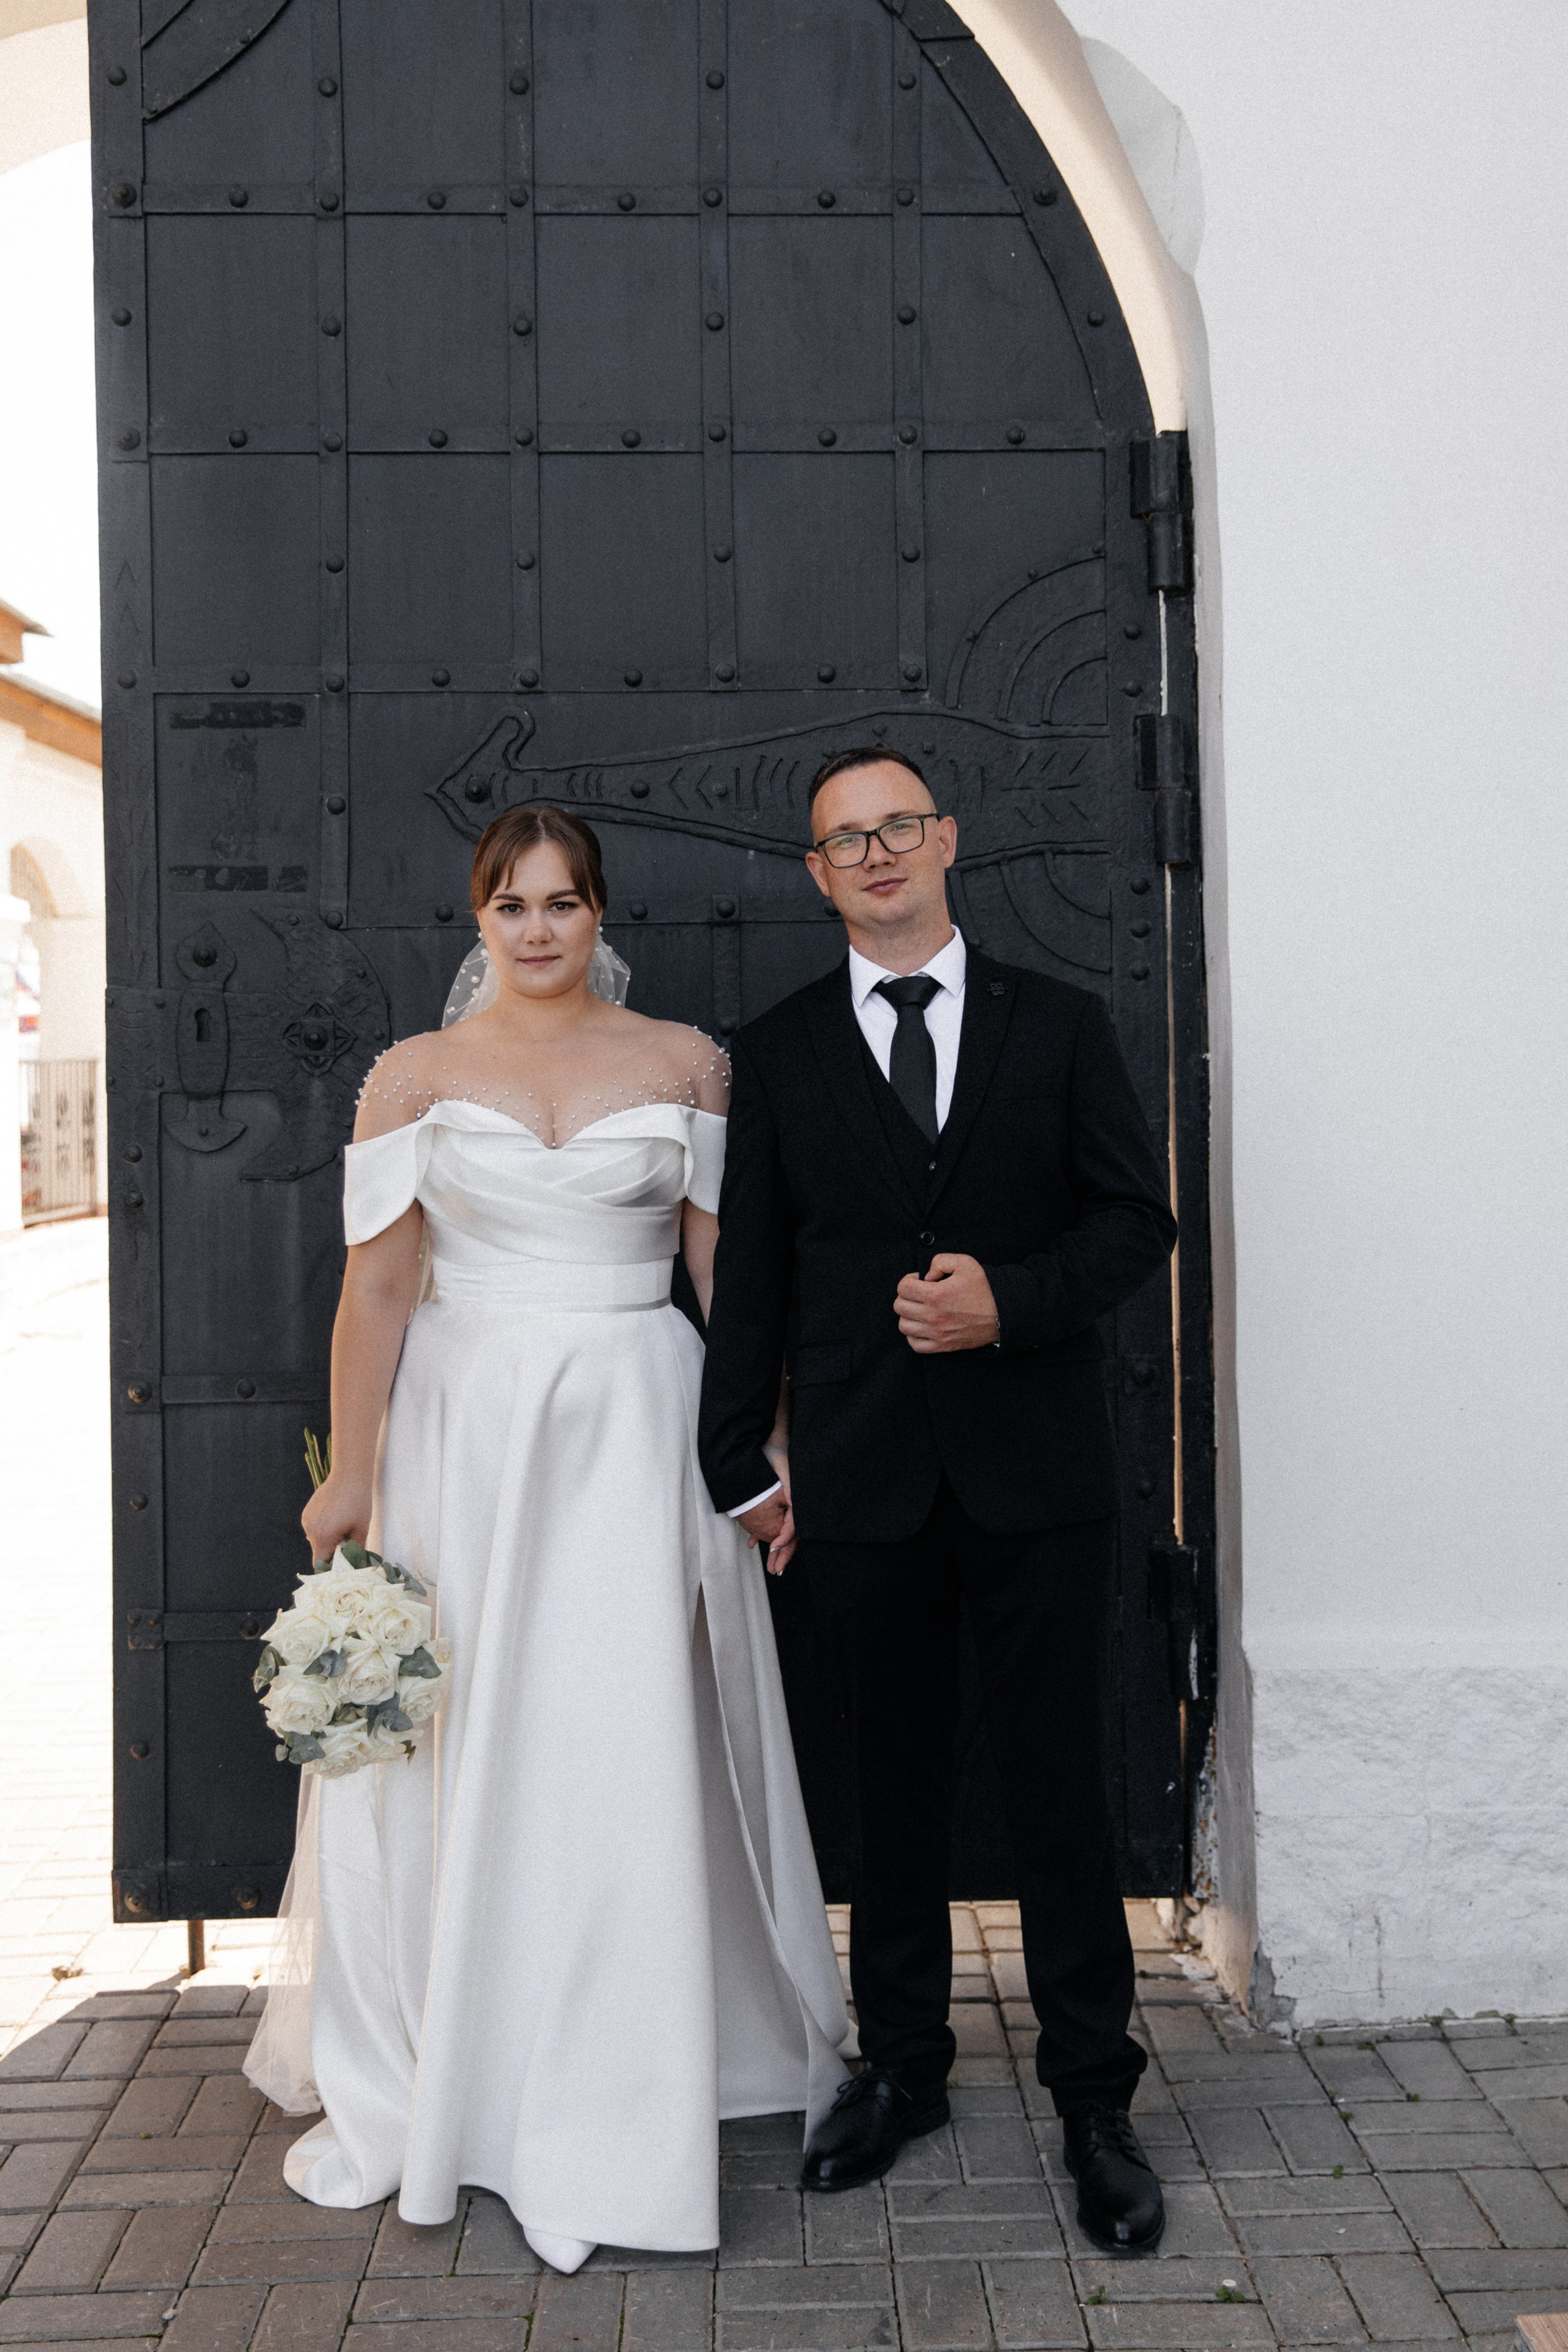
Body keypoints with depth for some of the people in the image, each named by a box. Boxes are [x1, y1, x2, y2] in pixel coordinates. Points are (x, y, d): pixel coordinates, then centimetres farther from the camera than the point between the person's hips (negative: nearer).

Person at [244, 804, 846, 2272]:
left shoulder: (685, 1063, 5)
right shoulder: (414, 1076, 4)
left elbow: (726, 1260, 5)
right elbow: (376, 1285, 0)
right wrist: (349, 1476, -4)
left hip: (637, 1433, 0)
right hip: (462, 1430, 0)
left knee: (630, 1753, 1)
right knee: (450, 1755, 5)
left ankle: (612, 2110, 16)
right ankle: (418, 2089, 22)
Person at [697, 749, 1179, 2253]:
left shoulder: (1059, 1027, 5)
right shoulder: (777, 1054, 6)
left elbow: (1138, 1218, 2)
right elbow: (749, 1271, 7)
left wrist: (1011, 1302, -15)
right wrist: (740, 1465, 6)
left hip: (1038, 1469, -1)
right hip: (862, 1480, 1)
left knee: (1059, 1781, 5)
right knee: (893, 1783, 13)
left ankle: (1093, 2099, 19)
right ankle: (901, 2066, 30)